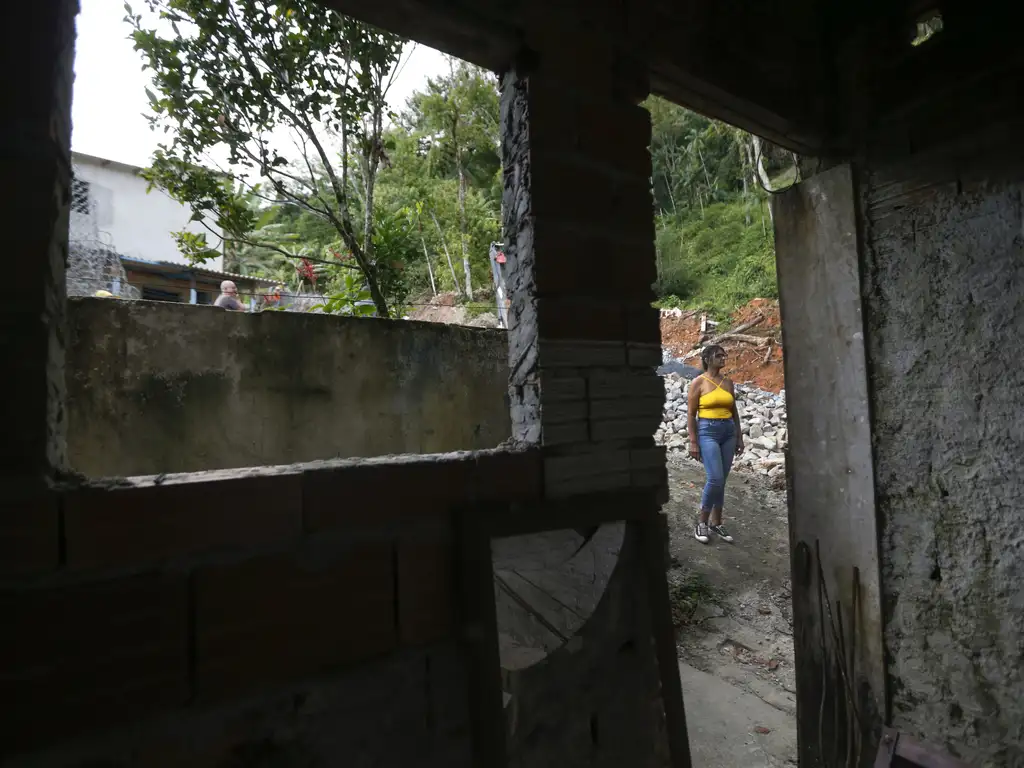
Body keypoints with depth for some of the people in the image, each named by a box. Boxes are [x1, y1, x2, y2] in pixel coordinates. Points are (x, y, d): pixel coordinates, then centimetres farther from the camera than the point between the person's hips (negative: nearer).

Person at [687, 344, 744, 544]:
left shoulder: (728, 382, 10)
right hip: (707, 432, -5)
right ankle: (702, 522, 4)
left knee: (721, 481, 8)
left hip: (728, 432, 5)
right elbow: (691, 414, -7)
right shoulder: (698, 382, -6)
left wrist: (739, 436, 13)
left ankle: (716, 523, 19)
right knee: (715, 479, -13)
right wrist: (693, 442, -11)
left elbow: (734, 411, 16)